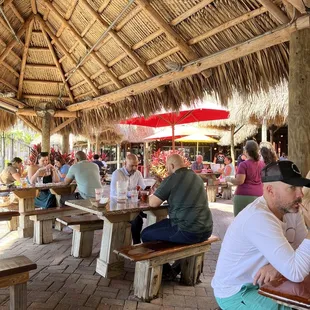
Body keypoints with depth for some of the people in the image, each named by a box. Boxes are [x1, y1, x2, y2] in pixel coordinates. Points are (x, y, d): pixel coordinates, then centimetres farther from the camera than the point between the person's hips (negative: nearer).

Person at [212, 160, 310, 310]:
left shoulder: (290, 209, -2)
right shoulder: (258, 217, -31)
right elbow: (295, 273, -33)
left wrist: (277, 266, -21)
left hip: (262, 284, 8)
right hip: (235, 292, -8)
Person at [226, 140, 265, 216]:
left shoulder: (244, 164, -10)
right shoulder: (262, 164, 9)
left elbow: (240, 181, -15)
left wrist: (229, 179, 1)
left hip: (244, 195, -6)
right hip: (259, 195, 6)